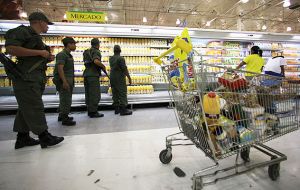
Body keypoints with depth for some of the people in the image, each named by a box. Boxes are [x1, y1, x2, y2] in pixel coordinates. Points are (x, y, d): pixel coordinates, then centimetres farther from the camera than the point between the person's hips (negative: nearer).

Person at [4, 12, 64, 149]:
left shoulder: (36, 37, 24)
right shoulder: (23, 31, -3)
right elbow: (10, 49, -19)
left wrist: (47, 59, 11)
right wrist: (39, 52, -16)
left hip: (36, 79, 10)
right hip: (26, 78, -10)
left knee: (26, 109, 11)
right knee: (34, 108, -8)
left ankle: (22, 138, 19)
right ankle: (45, 138, -3)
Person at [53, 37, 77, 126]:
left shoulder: (68, 55, 18)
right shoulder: (62, 54, -12)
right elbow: (60, 68, -22)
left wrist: (70, 82, 21)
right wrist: (64, 81, -28)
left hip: (68, 80, 10)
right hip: (64, 81, -10)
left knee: (64, 99, 17)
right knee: (66, 100, -7)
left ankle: (61, 116, 29)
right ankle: (65, 119, -1)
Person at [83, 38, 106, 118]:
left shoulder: (87, 52, 19)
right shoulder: (96, 52, -7)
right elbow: (96, 61, -27)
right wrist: (103, 66, -11)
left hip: (87, 74, 9)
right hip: (93, 75, -9)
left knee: (89, 94, 11)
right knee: (95, 94, -5)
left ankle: (90, 111, 17)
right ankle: (93, 112, -4)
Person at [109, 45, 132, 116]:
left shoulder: (111, 59, 8)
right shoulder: (121, 58, -13)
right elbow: (125, 69, -16)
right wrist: (129, 78, -11)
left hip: (112, 78, 7)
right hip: (120, 78, -7)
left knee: (115, 93, 10)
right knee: (122, 93, -4)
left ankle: (116, 109, 16)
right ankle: (123, 110, -3)